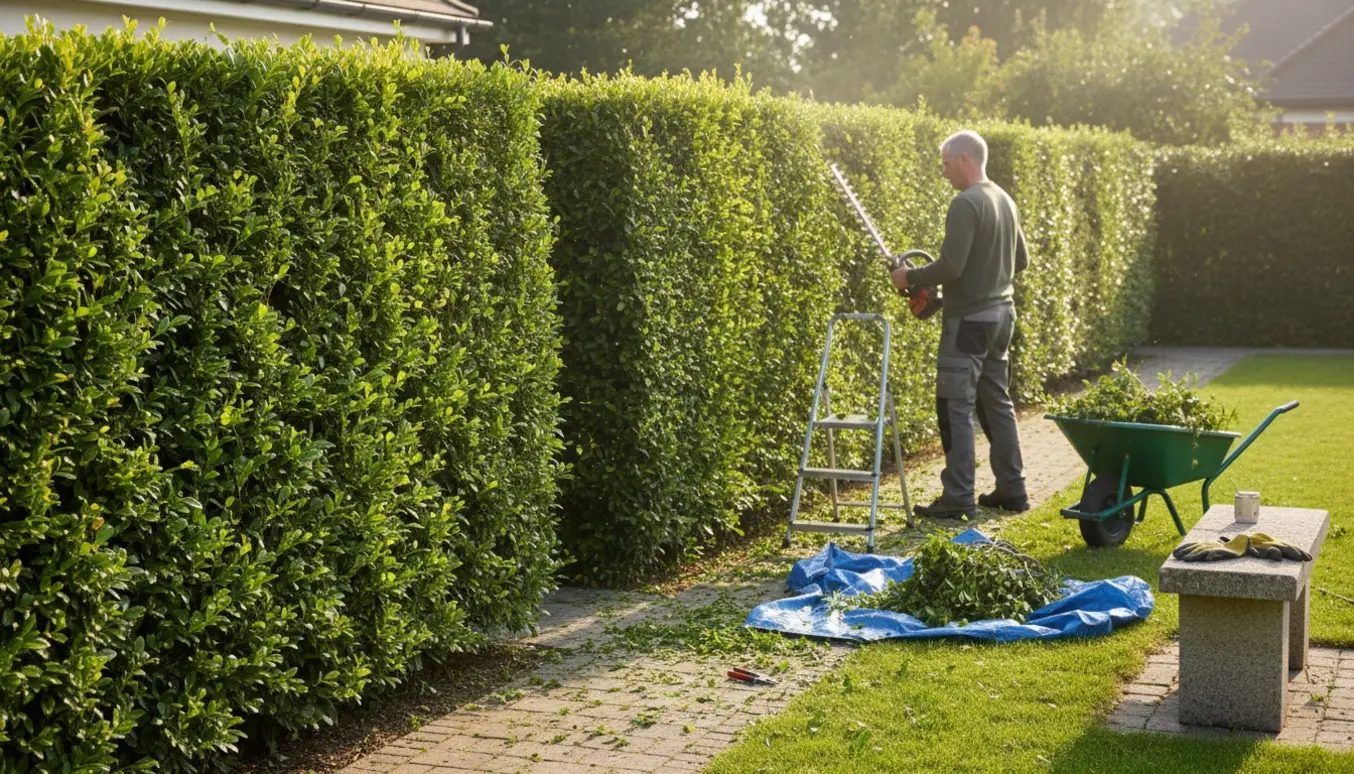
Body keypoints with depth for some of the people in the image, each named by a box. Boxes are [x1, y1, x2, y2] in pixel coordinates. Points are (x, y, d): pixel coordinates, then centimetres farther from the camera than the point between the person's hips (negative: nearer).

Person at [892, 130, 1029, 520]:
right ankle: (1012, 490, 19)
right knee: (997, 401, 15)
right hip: (1002, 312, 9)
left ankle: (958, 498, -4)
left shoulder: (966, 204, -17)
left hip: (969, 317, -9)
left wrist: (910, 277, -9)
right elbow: (1020, 260, 20)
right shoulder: (1005, 201, 11)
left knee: (956, 406, -5)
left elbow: (950, 266, -23)